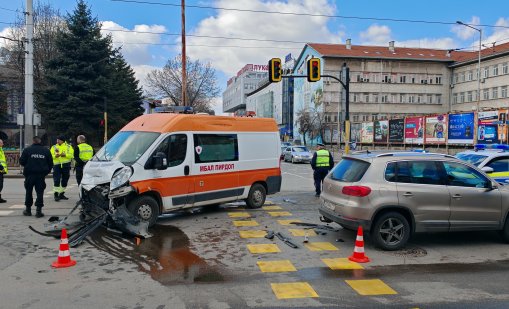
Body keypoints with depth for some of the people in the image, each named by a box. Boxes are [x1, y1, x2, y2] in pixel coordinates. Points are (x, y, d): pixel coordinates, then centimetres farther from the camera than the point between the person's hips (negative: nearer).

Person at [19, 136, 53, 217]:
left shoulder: (27, 150, -4)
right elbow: (50, 163, 3)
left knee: (28, 191, 14)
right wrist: (47, 171, 15)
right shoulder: (46, 150, 2)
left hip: (30, 174, 0)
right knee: (40, 192, 3)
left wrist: (27, 167, 16)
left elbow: (22, 161, -4)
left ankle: (28, 209, 21)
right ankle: (38, 210, -2)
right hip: (41, 175, 0)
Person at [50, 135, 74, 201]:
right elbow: (51, 156, 2)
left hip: (66, 166, 1)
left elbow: (71, 155, -3)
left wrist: (65, 155, -19)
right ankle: (56, 194, -7)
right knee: (56, 180, -11)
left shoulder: (68, 147, 9)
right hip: (57, 165, -1)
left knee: (64, 180, 7)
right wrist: (55, 156, -18)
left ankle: (61, 194, 19)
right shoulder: (54, 147, 11)